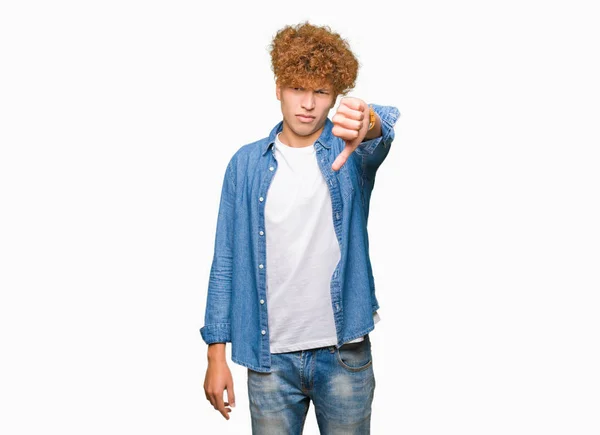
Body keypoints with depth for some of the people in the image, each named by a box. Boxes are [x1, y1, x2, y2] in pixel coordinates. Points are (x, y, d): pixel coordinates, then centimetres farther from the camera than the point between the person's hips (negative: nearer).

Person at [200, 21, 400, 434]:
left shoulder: (351, 150, -2)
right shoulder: (247, 164, 2)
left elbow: (386, 126, -27)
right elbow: (226, 262, 2)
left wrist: (368, 123, -52)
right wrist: (217, 354, -1)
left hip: (344, 354, 0)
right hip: (270, 358, 1)